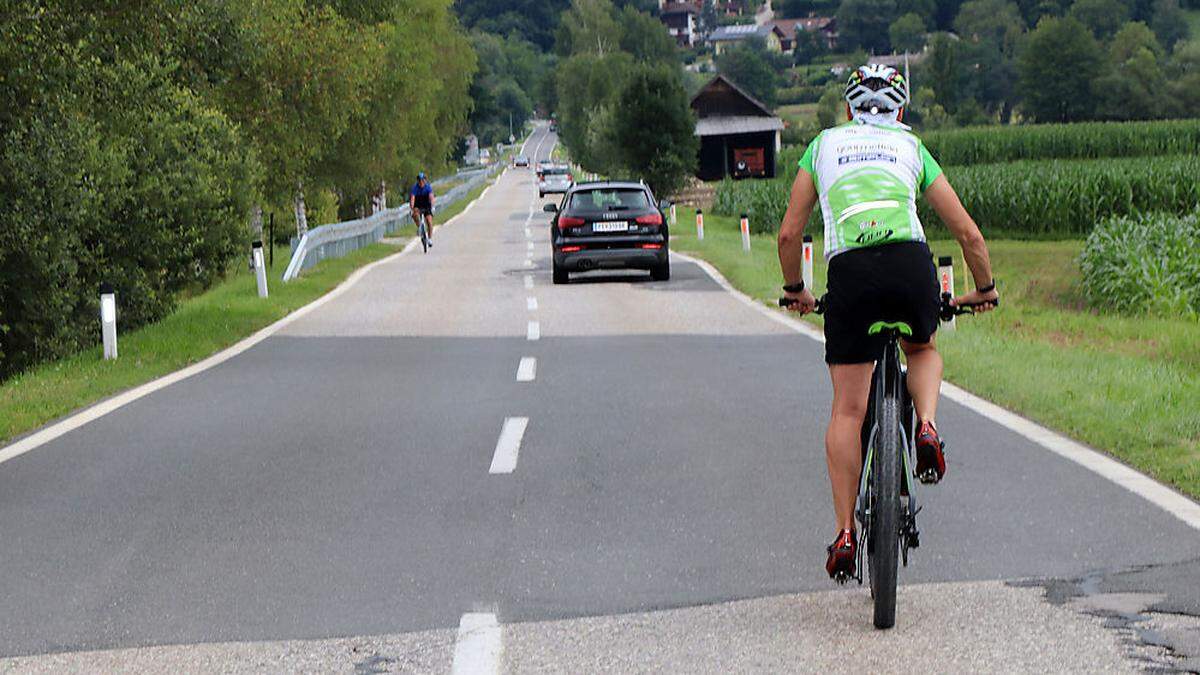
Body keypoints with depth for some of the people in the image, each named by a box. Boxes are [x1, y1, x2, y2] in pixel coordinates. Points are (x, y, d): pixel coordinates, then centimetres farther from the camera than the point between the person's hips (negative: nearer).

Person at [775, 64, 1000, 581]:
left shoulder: (823, 145, 24)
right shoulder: (912, 148, 24)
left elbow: (789, 234, 21)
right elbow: (969, 234, 23)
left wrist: (795, 291, 37)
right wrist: (984, 290, 39)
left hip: (850, 270, -1)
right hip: (912, 265, 1)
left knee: (847, 410, 7)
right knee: (922, 350, 33)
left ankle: (845, 534, 3)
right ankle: (927, 428, 5)